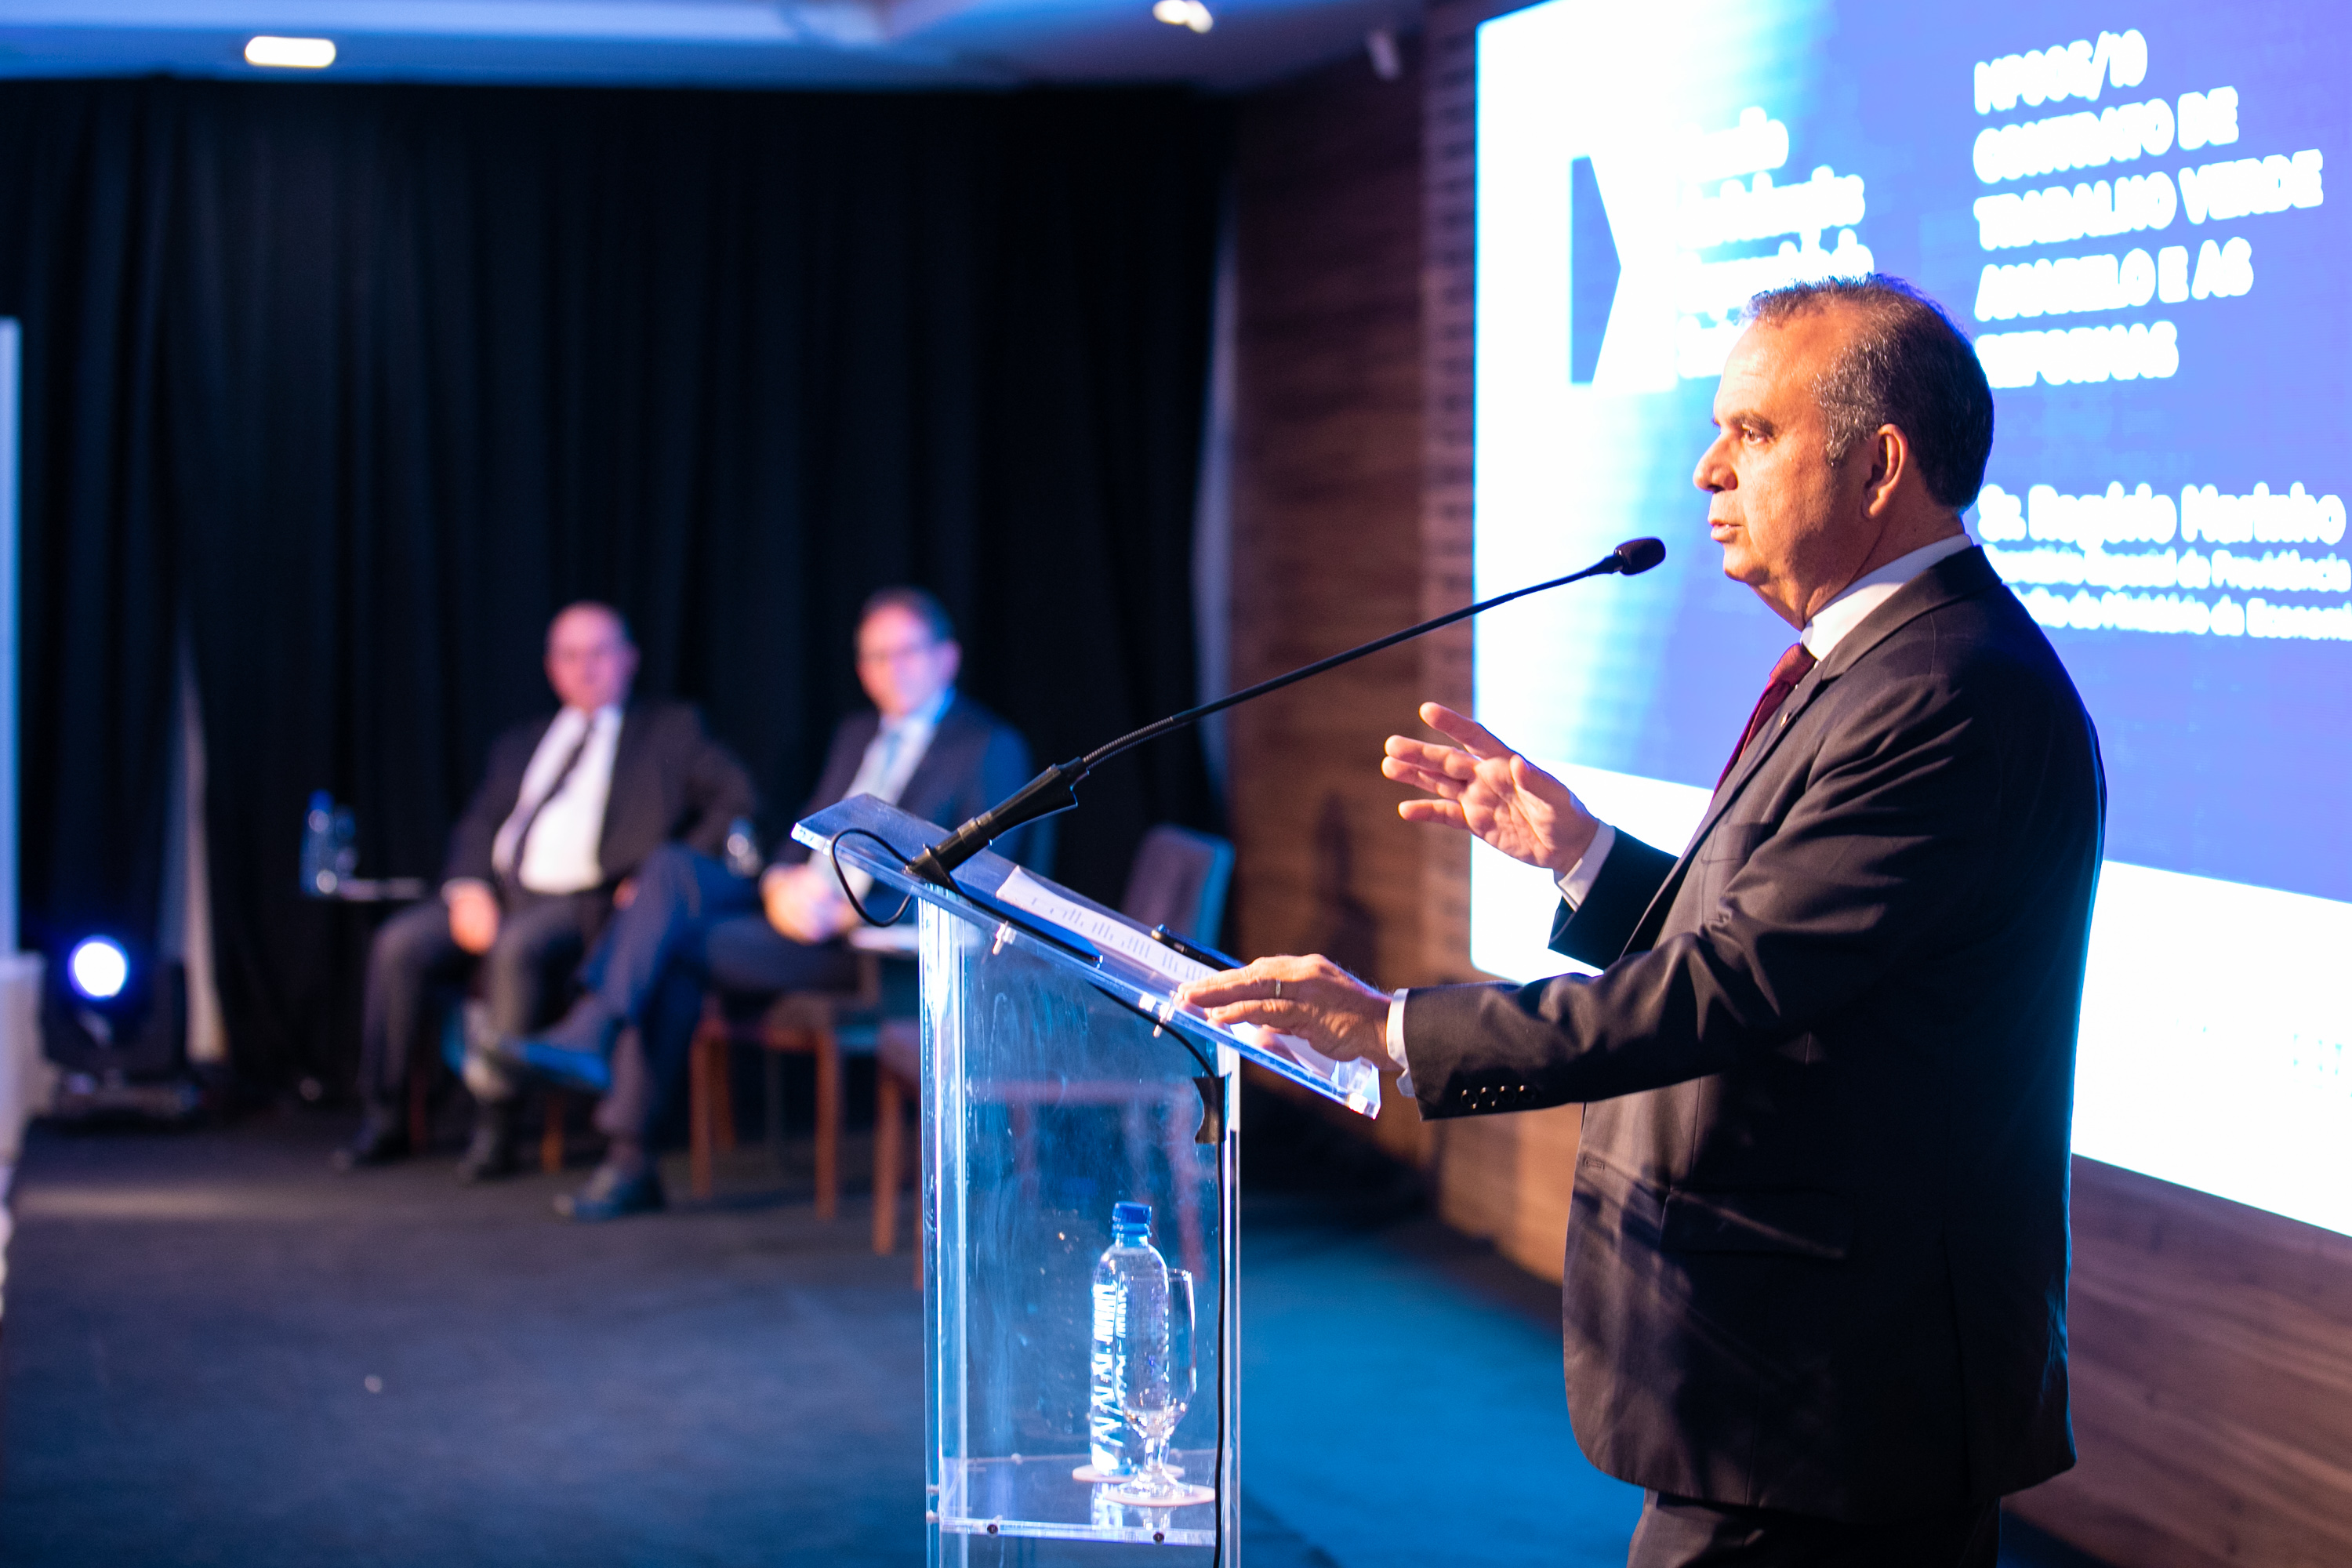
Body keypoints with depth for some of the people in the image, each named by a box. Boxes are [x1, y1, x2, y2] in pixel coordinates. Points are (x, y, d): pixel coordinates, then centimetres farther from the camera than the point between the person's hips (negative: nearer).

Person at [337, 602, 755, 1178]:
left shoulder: (671, 730, 14)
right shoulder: (521, 744, 28)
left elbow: (737, 799, 2)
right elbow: (478, 824, 19)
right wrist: (468, 888, -3)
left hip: (586, 900, -5)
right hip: (500, 892, 5)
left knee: (517, 947, -36)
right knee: (399, 944, -20)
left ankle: (494, 1123, -29)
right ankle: (382, 1119, -12)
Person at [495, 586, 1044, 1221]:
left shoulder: (991, 748, 0)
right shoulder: (857, 734, 24)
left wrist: (851, 909, -19)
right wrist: (782, 886, -5)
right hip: (799, 905, 7)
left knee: (673, 944, -23)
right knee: (673, 868, -20)